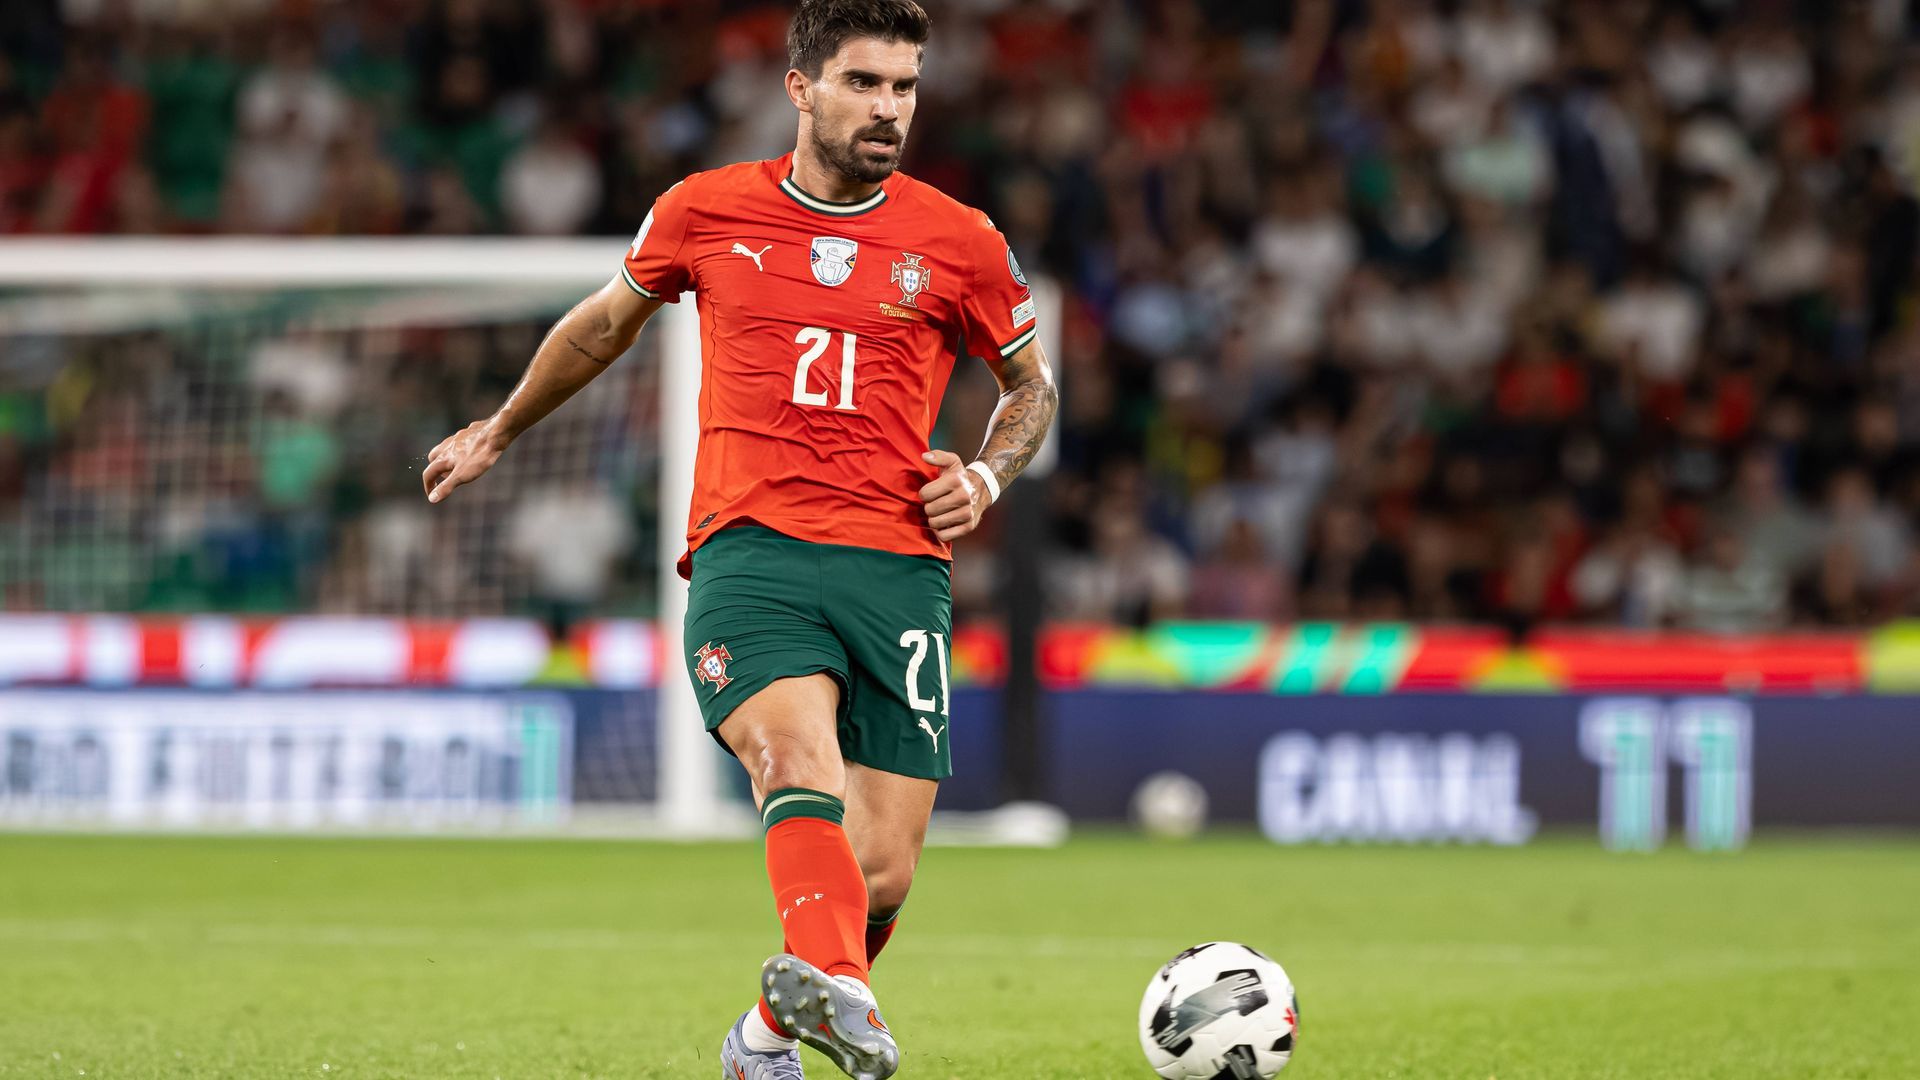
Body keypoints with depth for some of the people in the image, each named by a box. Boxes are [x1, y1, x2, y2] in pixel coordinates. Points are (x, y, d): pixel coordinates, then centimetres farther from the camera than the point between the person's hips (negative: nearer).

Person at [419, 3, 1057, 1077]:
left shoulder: (959, 243, 9)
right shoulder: (706, 212, 9)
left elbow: (1033, 384, 25)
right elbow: (607, 320, 28)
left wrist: (986, 478, 5)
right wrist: (501, 431, 40)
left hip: (899, 570, 2)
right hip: (748, 551, -2)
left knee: (882, 874, -4)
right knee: (800, 762, -31)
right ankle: (836, 988, -58)